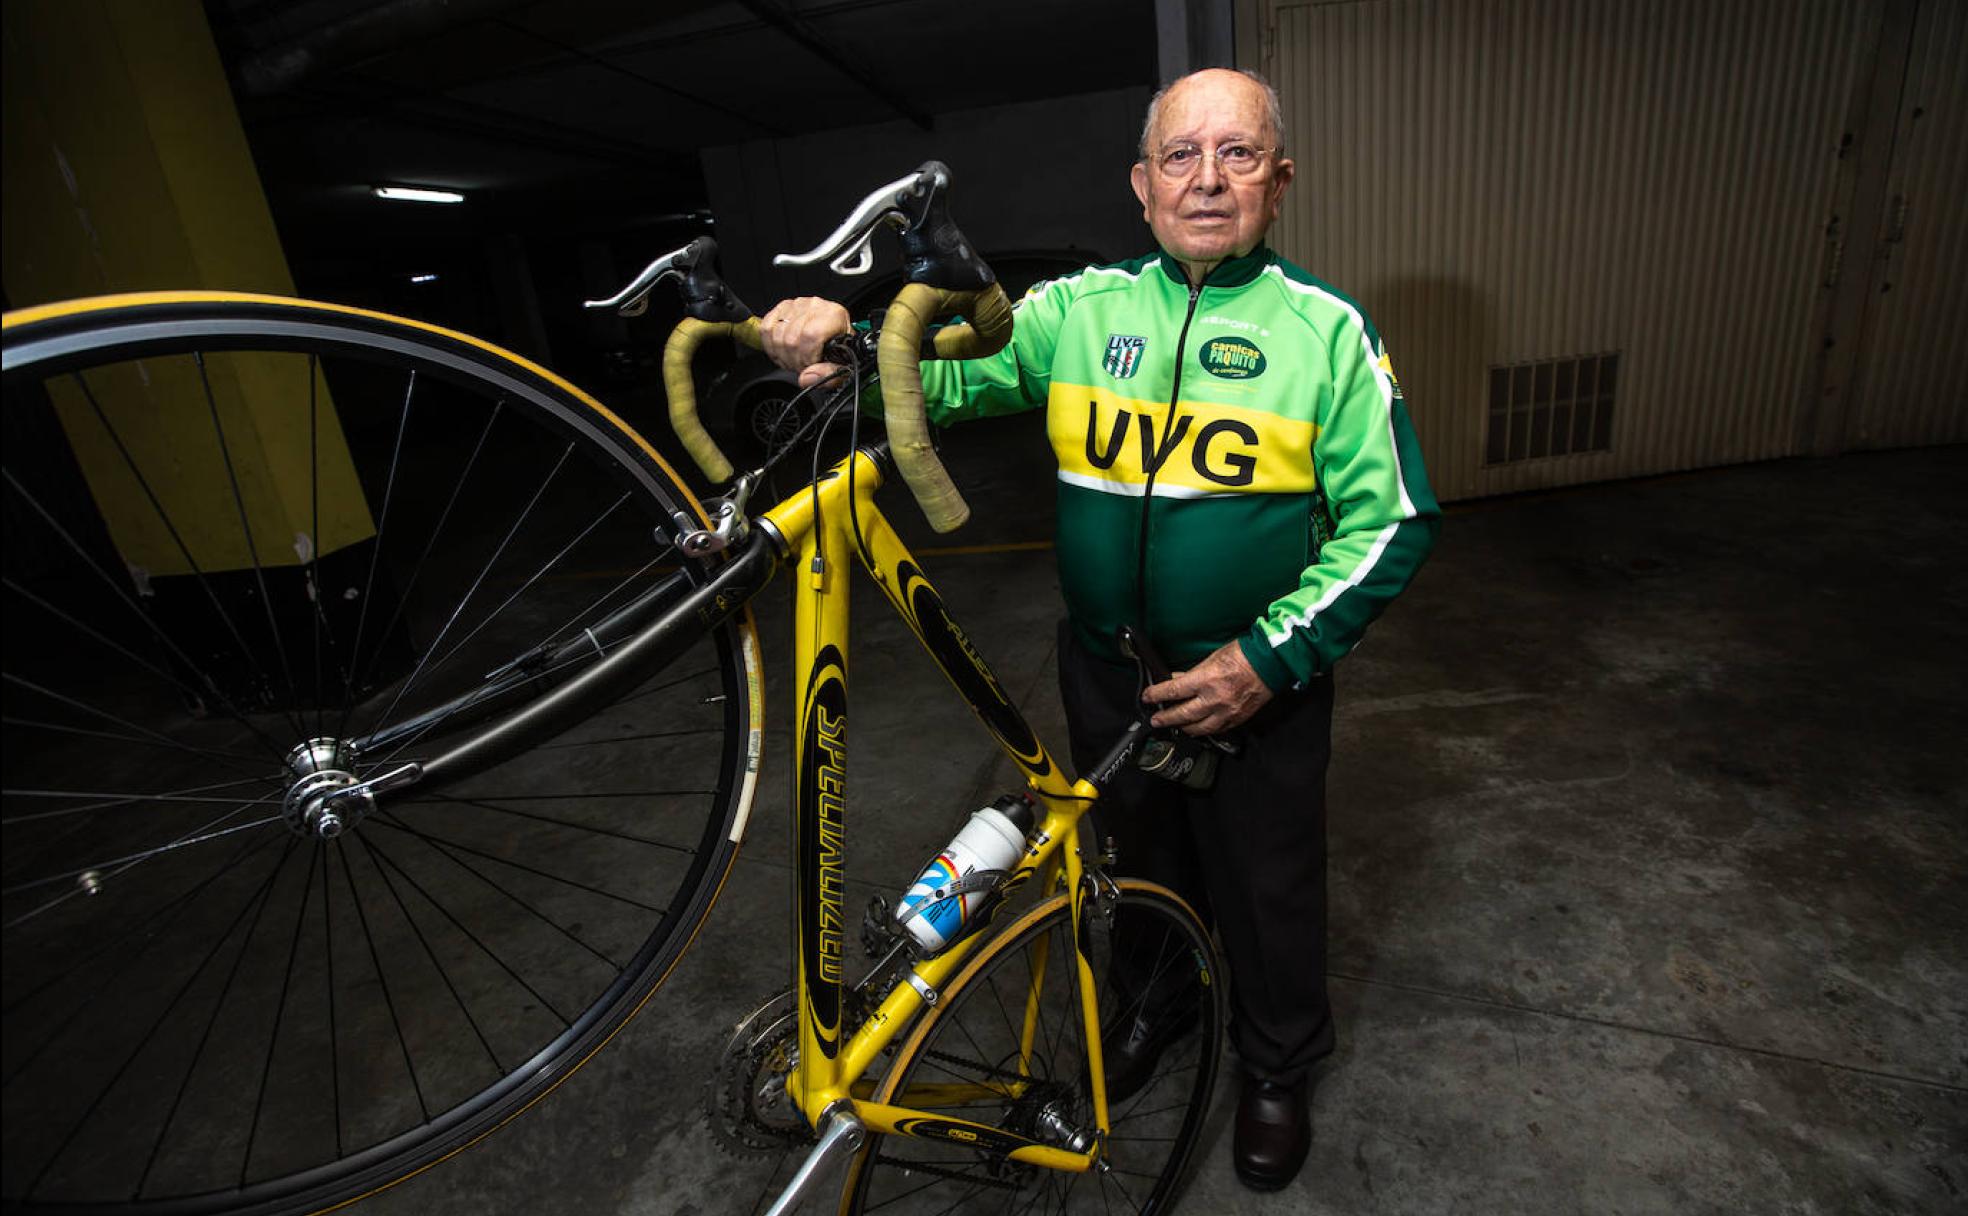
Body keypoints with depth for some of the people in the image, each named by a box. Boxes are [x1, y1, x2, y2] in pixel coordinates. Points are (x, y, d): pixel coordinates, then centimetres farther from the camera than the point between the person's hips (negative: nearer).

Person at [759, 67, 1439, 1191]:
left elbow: (1393, 525, -9)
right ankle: (1158, 1001, 55)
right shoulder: (1081, 310, -2)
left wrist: (1266, 659, -18)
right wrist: (837, 341, -28)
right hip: (1107, 668, 3)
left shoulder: (1328, 332, -9)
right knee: (1140, 857, 24)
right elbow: (943, 371, -6)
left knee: (1267, 888, 16)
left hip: (1256, 681, -2)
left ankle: (1278, 1068, 47)